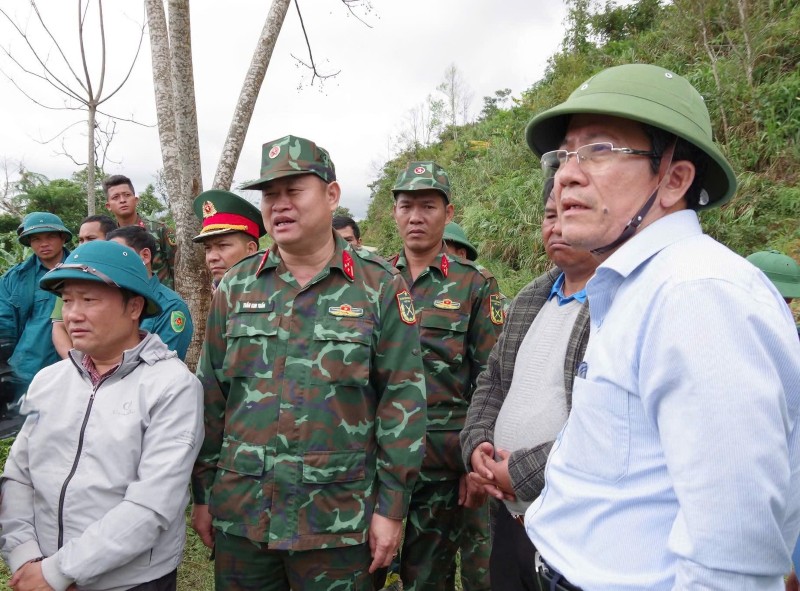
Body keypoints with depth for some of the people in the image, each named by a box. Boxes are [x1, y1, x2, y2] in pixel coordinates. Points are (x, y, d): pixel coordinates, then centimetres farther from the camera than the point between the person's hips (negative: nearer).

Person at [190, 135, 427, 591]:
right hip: (240, 515, 3)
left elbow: (403, 400, -6)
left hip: (338, 520, -3)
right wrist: (203, 493, 9)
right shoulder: (236, 287, 4)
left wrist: (392, 507, -7)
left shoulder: (379, 286, -5)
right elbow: (212, 396, 8)